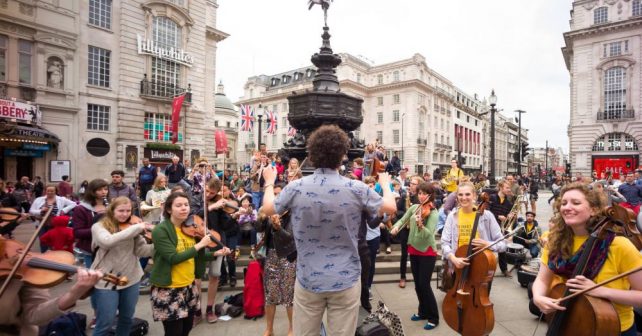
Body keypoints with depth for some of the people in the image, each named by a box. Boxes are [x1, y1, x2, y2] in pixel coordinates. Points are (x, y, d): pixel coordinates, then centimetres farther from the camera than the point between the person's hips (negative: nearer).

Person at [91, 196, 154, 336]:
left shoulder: (132, 226, 3)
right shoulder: (99, 226, -8)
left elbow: (140, 250, -5)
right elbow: (108, 241, -30)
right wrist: (137, 228, -31)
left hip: (132, 278, 4)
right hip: (107, 281, -4)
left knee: (127, 318, 18)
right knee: (105, 323, 4)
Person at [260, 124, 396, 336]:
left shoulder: (295, 188, -11)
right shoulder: (357, 189, -13)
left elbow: (268, 209, 8)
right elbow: (390, 208, 4)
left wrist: (269, 182, 26)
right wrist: (385, 183, 24)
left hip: (308, 281, 1)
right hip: (345, 280, -1)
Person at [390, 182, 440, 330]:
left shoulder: (433, 213, -15)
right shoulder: (414, 207, 2)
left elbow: (428, 234, -24)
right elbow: (403, 220, 11)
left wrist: (420, 224, -43)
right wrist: (396, 226, -10)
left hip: (427, 252, -6)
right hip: (414, 250, 6)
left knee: (424, 285, -5)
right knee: (417, 284, 15)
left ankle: (434, 318, 12)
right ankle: (423, 311, 33)